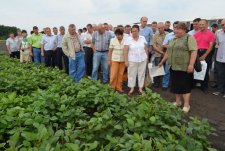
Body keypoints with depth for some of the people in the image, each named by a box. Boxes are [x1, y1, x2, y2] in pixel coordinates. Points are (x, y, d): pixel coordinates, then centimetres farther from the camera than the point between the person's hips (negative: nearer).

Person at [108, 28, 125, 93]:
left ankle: (119, 87, 20)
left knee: (121, 74, 6)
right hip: (114, 59, -1)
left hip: (123, 60, 1)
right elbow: (110, 51, 1)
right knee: (113, 74, -2)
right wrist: (109, 60, 0)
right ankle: (112, 87, 15)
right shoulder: (112, 40, -2)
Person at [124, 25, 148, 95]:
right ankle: (132, 88, 19)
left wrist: (147, 58, 6)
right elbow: (125, 51, -7)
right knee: (132, 74, 5)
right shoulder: (128, 39, -5)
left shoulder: (143, 38, 3)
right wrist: (126, 61, -10)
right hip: (132, 60, -2)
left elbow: (146, 49, 8)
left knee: (141, 73, 9)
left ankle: (140, 88, 22)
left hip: (142, 60, 2)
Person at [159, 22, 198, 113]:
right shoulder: (173, 40, 16)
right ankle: (177, 101, 25)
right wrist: (162, 61, 24)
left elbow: (194, 51, -16)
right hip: (173, 67, 7)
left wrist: (191, 64, -23)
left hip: (184, 67, -7)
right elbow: (168, 52, 23)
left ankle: (186, 105, 6)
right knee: (176, 85, 12)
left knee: (185, 86, -2)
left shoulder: (189, 38, -7)